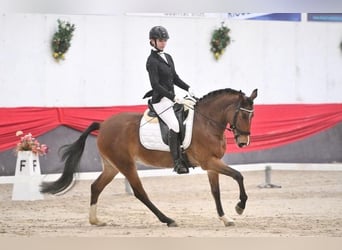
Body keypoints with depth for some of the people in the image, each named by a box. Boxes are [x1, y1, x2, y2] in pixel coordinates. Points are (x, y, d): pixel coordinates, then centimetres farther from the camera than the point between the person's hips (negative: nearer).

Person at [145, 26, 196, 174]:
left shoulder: (168, 58, 15)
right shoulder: (152, 61, -10)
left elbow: (175, 78, 22)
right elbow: (155, 85, -17)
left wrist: (188, 88, 6)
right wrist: (174, 97, -23)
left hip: (171, 99, 9)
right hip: (160, 100, -9)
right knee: (175, 126, -25)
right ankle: (177, 162, -25)